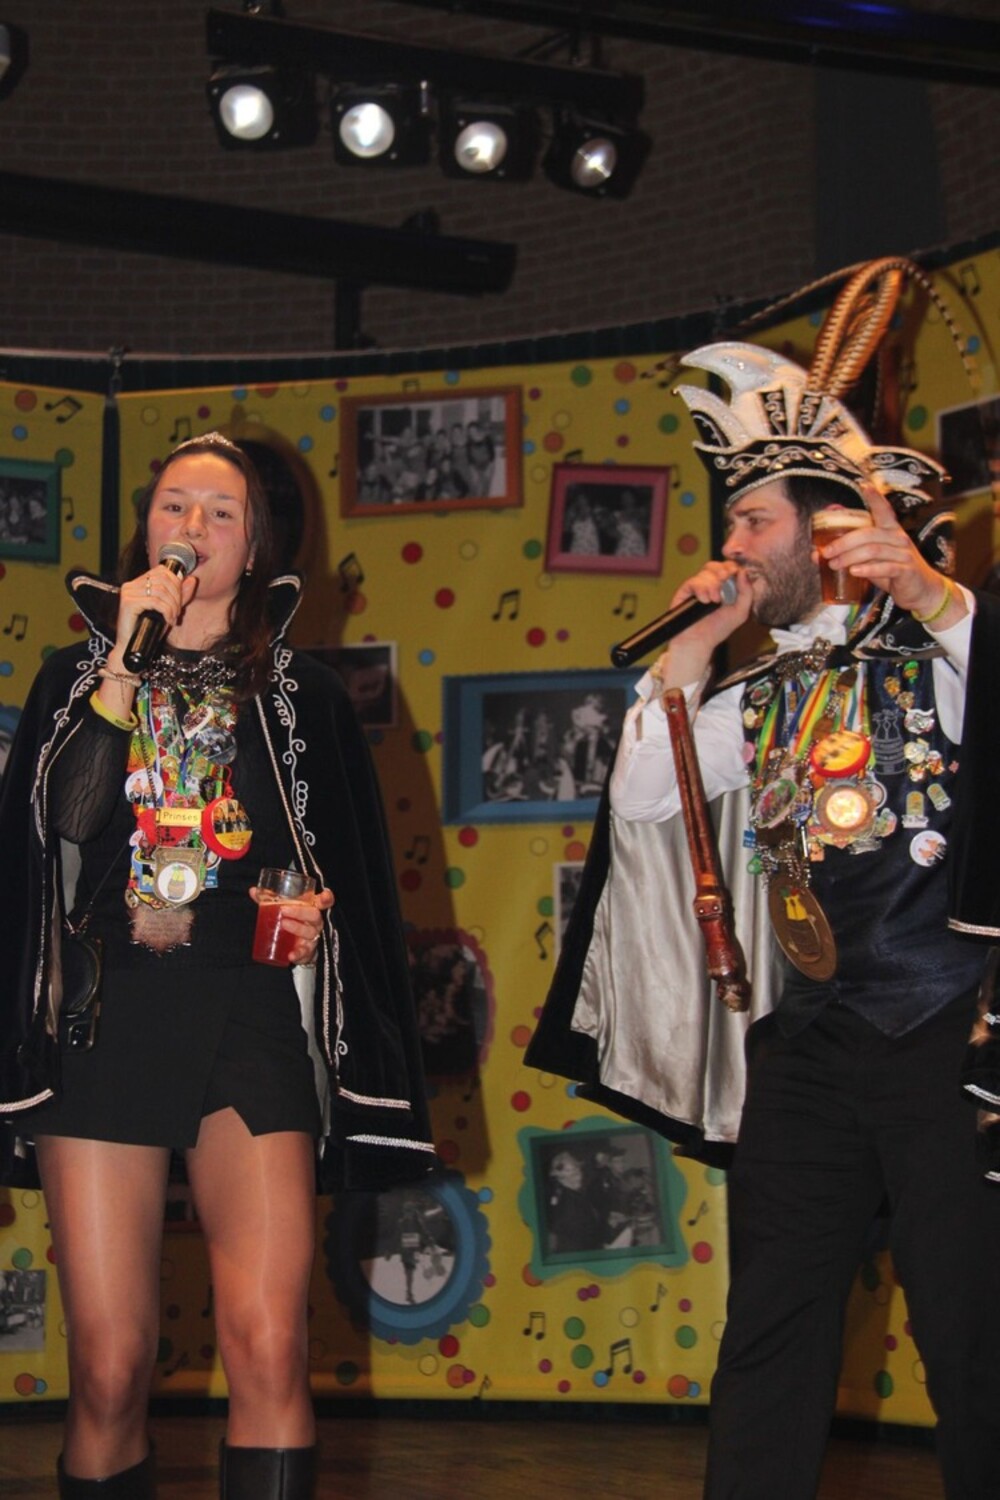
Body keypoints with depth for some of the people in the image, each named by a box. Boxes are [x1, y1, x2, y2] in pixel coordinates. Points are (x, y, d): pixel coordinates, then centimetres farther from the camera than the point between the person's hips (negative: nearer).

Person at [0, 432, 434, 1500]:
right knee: (108, 1370, -1)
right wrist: (127, 661, -7)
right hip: (102, 1016, 1)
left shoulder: (302, 694, 13)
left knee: (267, 1344, -15)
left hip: (251, 1020, 0)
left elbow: (358, 876, 17)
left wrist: (317, 909, -4)